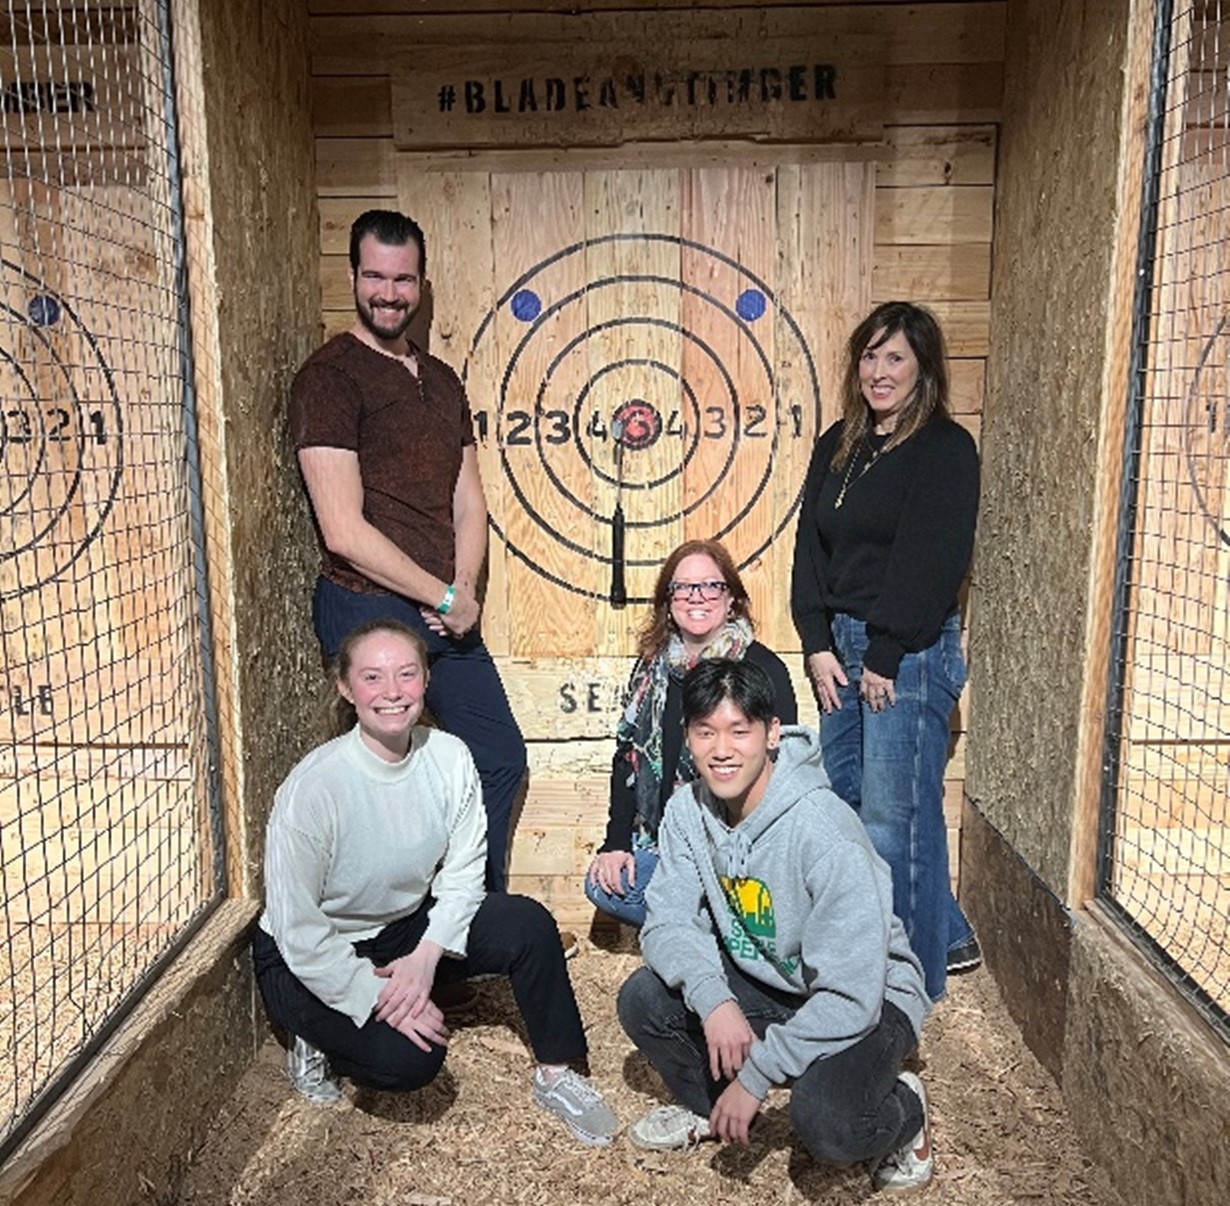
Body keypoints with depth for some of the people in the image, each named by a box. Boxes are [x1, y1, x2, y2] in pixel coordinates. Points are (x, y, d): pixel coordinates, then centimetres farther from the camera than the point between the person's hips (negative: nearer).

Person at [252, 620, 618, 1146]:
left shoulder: (449, 758, -14)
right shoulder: (313, 787, -27)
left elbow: (464, 873, -8)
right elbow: (299, 932, -22)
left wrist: (425, 956, -22)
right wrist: (378, 998, -23)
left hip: (410, 928, 5)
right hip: (308, 960, -4)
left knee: (528, 923, -18)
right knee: (409, 1057, -26)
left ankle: (556, 1074, 2)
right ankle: (318, 1043, 7)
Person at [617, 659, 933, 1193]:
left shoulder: (823, 833, -31)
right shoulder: (687, 810, -11)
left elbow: (850, 998, -30)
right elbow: (668, 922, -11)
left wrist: (755, 1075, -26)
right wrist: (713, 999, -31)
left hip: (867, 1001, -6)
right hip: (763, 982, 6)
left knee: (825, 1121, -33)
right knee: (642, 999, -14)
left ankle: (903, 1112, 4)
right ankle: (707, 1104, 17)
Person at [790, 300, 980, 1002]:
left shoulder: (945, 449, -7)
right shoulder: (838, 445, 14)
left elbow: (932, 563, -14)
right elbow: (811, 546, 10)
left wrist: (885, 656, -14)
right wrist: (818, 644, 1)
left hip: (910, 653, -8)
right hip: (840, 646, 8)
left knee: (895, 819, -3)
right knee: (843, 804, 13)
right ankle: (949, 937, 31)